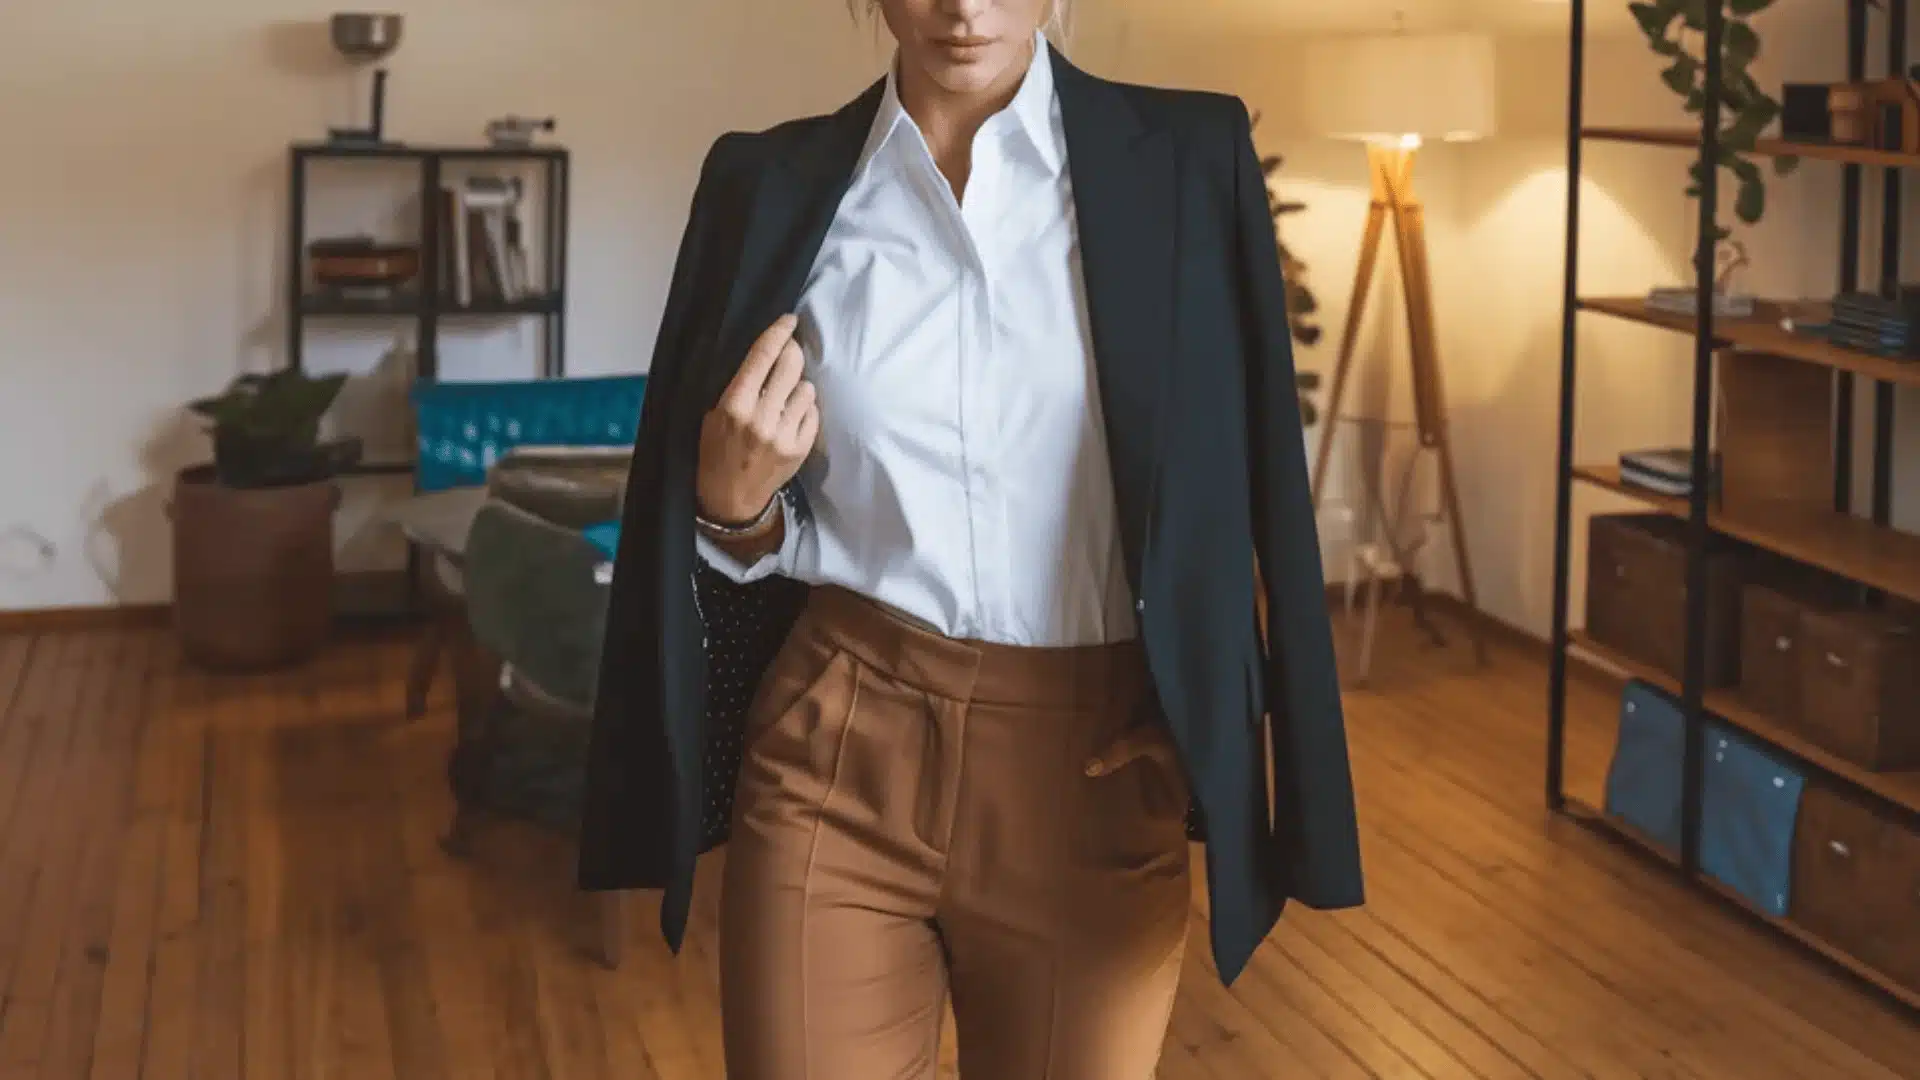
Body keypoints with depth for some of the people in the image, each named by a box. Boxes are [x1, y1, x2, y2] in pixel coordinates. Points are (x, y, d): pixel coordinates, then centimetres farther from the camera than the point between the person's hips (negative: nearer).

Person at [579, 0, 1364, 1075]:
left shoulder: (1183, 160, -2)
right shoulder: (777, 185, 2)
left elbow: (1237, 496, 1)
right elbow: (750, 541, 10)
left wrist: (1225, 771, -3)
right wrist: (732, 504, -12)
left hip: (1089, 780, 0)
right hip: (835, 765, 1)